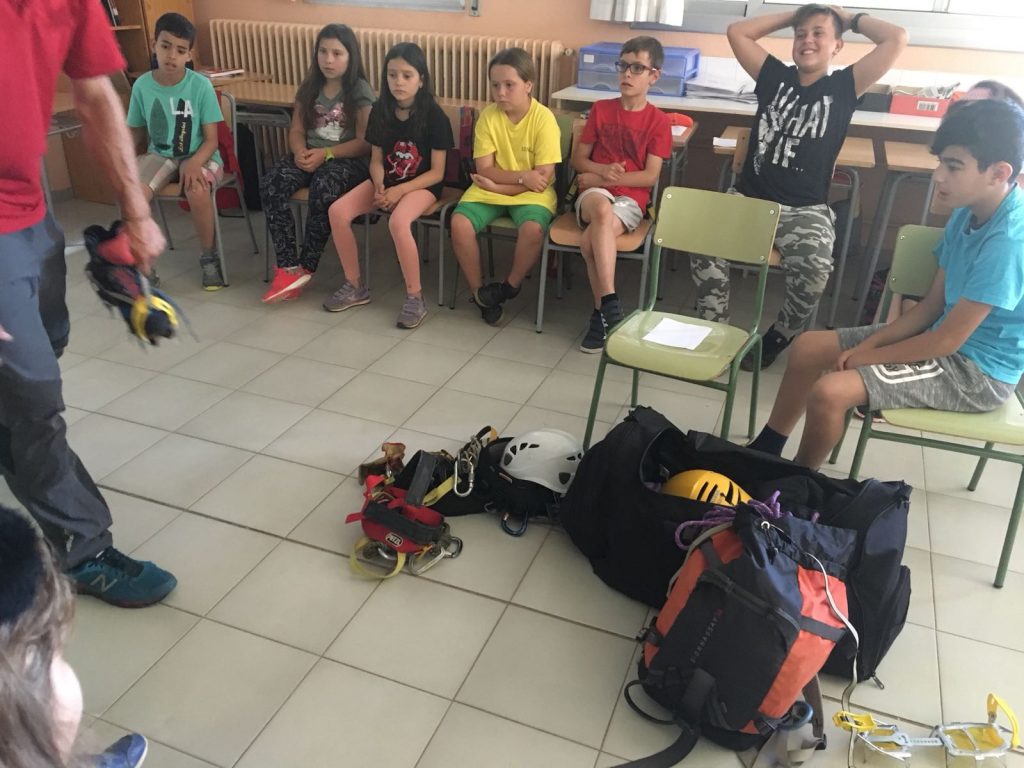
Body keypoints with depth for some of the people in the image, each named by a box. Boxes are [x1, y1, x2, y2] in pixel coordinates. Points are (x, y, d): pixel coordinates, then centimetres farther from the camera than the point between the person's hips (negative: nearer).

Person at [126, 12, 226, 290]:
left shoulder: (201, 85, -11)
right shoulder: (142, 85, -3)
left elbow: (211, 139, -11)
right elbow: (137, 133, 8)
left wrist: (195, 163, -29)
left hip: (198, 156, -3)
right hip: (159, 155, 3)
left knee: (197, 192, -36)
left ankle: (209, 257, -11)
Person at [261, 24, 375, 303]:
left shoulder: (360, 92, -3)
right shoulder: (310, 87, 13)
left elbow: (364, 142, -10)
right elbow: (296, 129, 12)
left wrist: (325, 153, -19)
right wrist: (300, 151, -12)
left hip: (347, 160, -5)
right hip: (309, 155, 5)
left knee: (323, 189, -38)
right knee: (270, 184, -25)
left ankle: (305, 267, -22)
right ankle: (288, 268, -27)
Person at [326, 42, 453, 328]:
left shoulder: (434, 115, -14)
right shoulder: (380, 111, 0)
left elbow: (437, 173, -13)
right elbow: (376, 160, 5)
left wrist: (400, 190, -23)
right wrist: (380, 187, -16)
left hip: (422, 185, -5)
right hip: (386, 181, 5)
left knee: (398, 221, -36)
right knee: (338, 211, -16)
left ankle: (415, 298, -20)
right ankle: (354, 287, 0)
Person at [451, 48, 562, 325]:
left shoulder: (543, 118, -13)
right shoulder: (488, 116, -5)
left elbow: (543, 178, -15)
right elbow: (485, 170, -8)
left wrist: (499, 185, -16)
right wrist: (523, 176, -20)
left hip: (530, 193, -3)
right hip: (491, 189, 3)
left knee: (533, 229, -34)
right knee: (459, 223, -23)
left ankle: (510, 287, -6)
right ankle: (479, 291, -5)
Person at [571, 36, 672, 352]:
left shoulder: (658, 121, 3)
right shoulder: (600, 109, 10)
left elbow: (650, 176, -4)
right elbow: (578, 158, 10)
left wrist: (604, 179, -9)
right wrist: (604, 171, -11)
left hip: (630, 199, -1)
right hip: (594, 192, 2)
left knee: (590, 241, -35)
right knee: (602, 209, -38)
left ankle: (600, 313, -21)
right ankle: (610, 304, -36)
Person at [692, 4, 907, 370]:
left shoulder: (843, 86, 6)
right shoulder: (775, 77, 12)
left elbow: (897, 39, -3)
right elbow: (737, 32, 12)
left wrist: (851, 19, 12)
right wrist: (793, 15, 16)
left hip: (806, 209, -2)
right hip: (750, 196, 2)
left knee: (814, 267, -32)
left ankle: (776, 339, -6)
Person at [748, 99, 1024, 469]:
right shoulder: (969, 212, 0)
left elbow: (948, 340, -24)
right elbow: (934, 304, 5)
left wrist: (868, 356, -13)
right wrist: (869, 343, -6)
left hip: (978, 369, -9)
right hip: (947, 336, 9)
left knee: (830, 392, -25)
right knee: (808, 347, 5)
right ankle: (764, 452, 18)